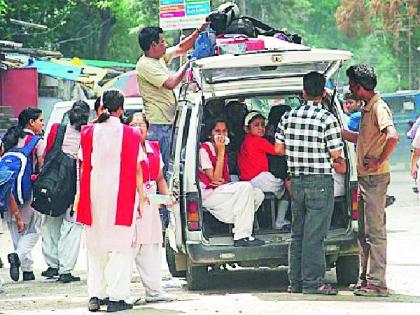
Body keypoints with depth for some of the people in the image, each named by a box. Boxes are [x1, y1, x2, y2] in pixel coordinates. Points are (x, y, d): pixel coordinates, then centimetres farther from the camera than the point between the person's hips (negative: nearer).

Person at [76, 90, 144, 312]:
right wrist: (140, 196, 1)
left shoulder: (89, 133, 2)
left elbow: (84, 167, 3)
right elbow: (137, 170, -5)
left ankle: (95, 295, 11)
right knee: (121, 247, 1)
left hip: (95, 194, 3)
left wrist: (85, 197, 9)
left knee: (96, 246, 13)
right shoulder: (130, 135, -5)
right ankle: (116, 297, -4)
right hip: (121, 196, -3)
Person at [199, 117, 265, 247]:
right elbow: (215, 179, -16)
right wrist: (220, 153, -15)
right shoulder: (204, 149, -11)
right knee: (245, 186, -27)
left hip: (221, 191, 8)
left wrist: (222, 181, -11)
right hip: (207, 194, -8)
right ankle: (241, 237, -28)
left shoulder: (222, 150, 15)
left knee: (258, 194, -7)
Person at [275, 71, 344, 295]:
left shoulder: (289, 117, 3)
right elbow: (336, 154, -11)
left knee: (297, 233, 14)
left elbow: (279, 148, 9)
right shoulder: (327, 119, -13)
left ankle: (296, 282, 18)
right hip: (320, 182, -5)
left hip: (297, 182, 5)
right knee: (314, 235, -3)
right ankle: (312, 283, -2)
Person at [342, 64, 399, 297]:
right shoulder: (367, 108, 16)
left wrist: (379, 162, -22)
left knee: (375, 231, -9)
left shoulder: (379, 108, -15)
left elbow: (392, 137, -29)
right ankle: (366, 279, 21)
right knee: (364, 232, 14)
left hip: (375, 177, -10)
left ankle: (377, 284, -9)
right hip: (365, 178, 10)